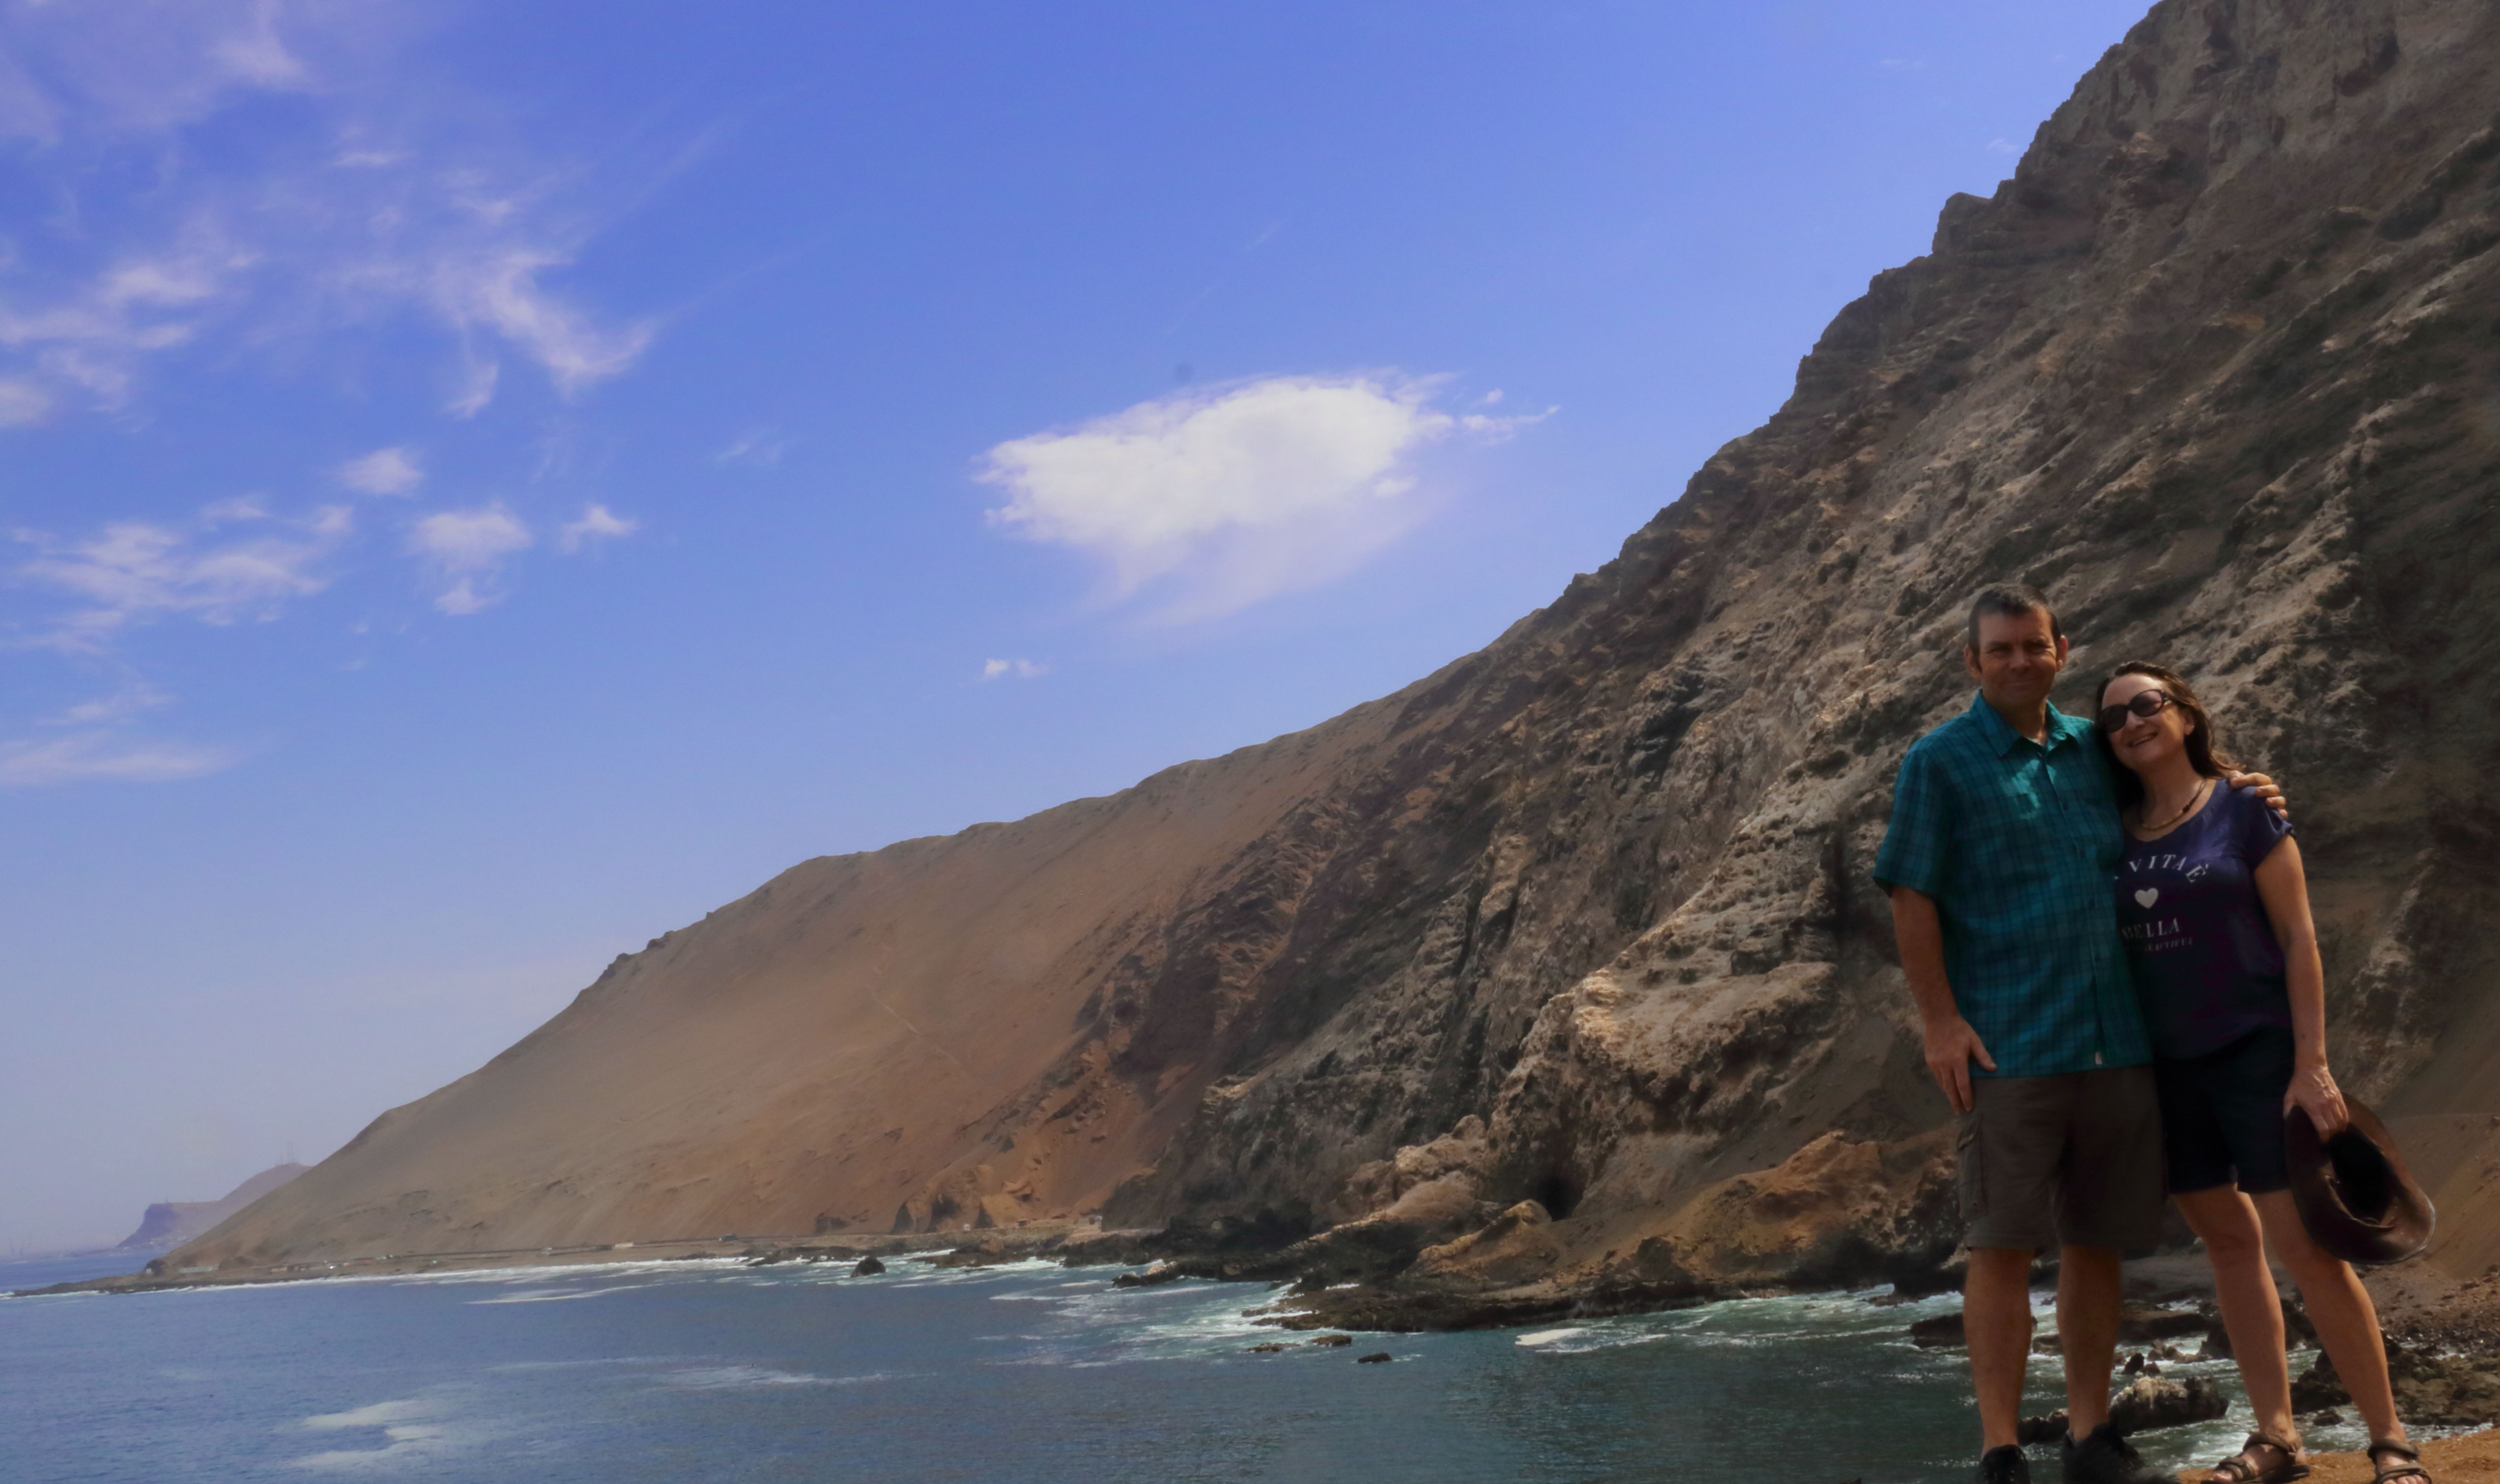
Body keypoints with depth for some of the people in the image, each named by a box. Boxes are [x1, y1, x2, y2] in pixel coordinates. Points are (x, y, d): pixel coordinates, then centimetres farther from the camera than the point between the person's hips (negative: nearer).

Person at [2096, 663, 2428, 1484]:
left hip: (2255, 1053, -4)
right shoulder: (2114, 831, 5)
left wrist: (2312, 1063, -12)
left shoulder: (2244, 810, -5)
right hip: (2165, 1067, 4)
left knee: (2303, 1245, -8)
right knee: (2228, 1241, 9)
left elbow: (2298, 936, -6)